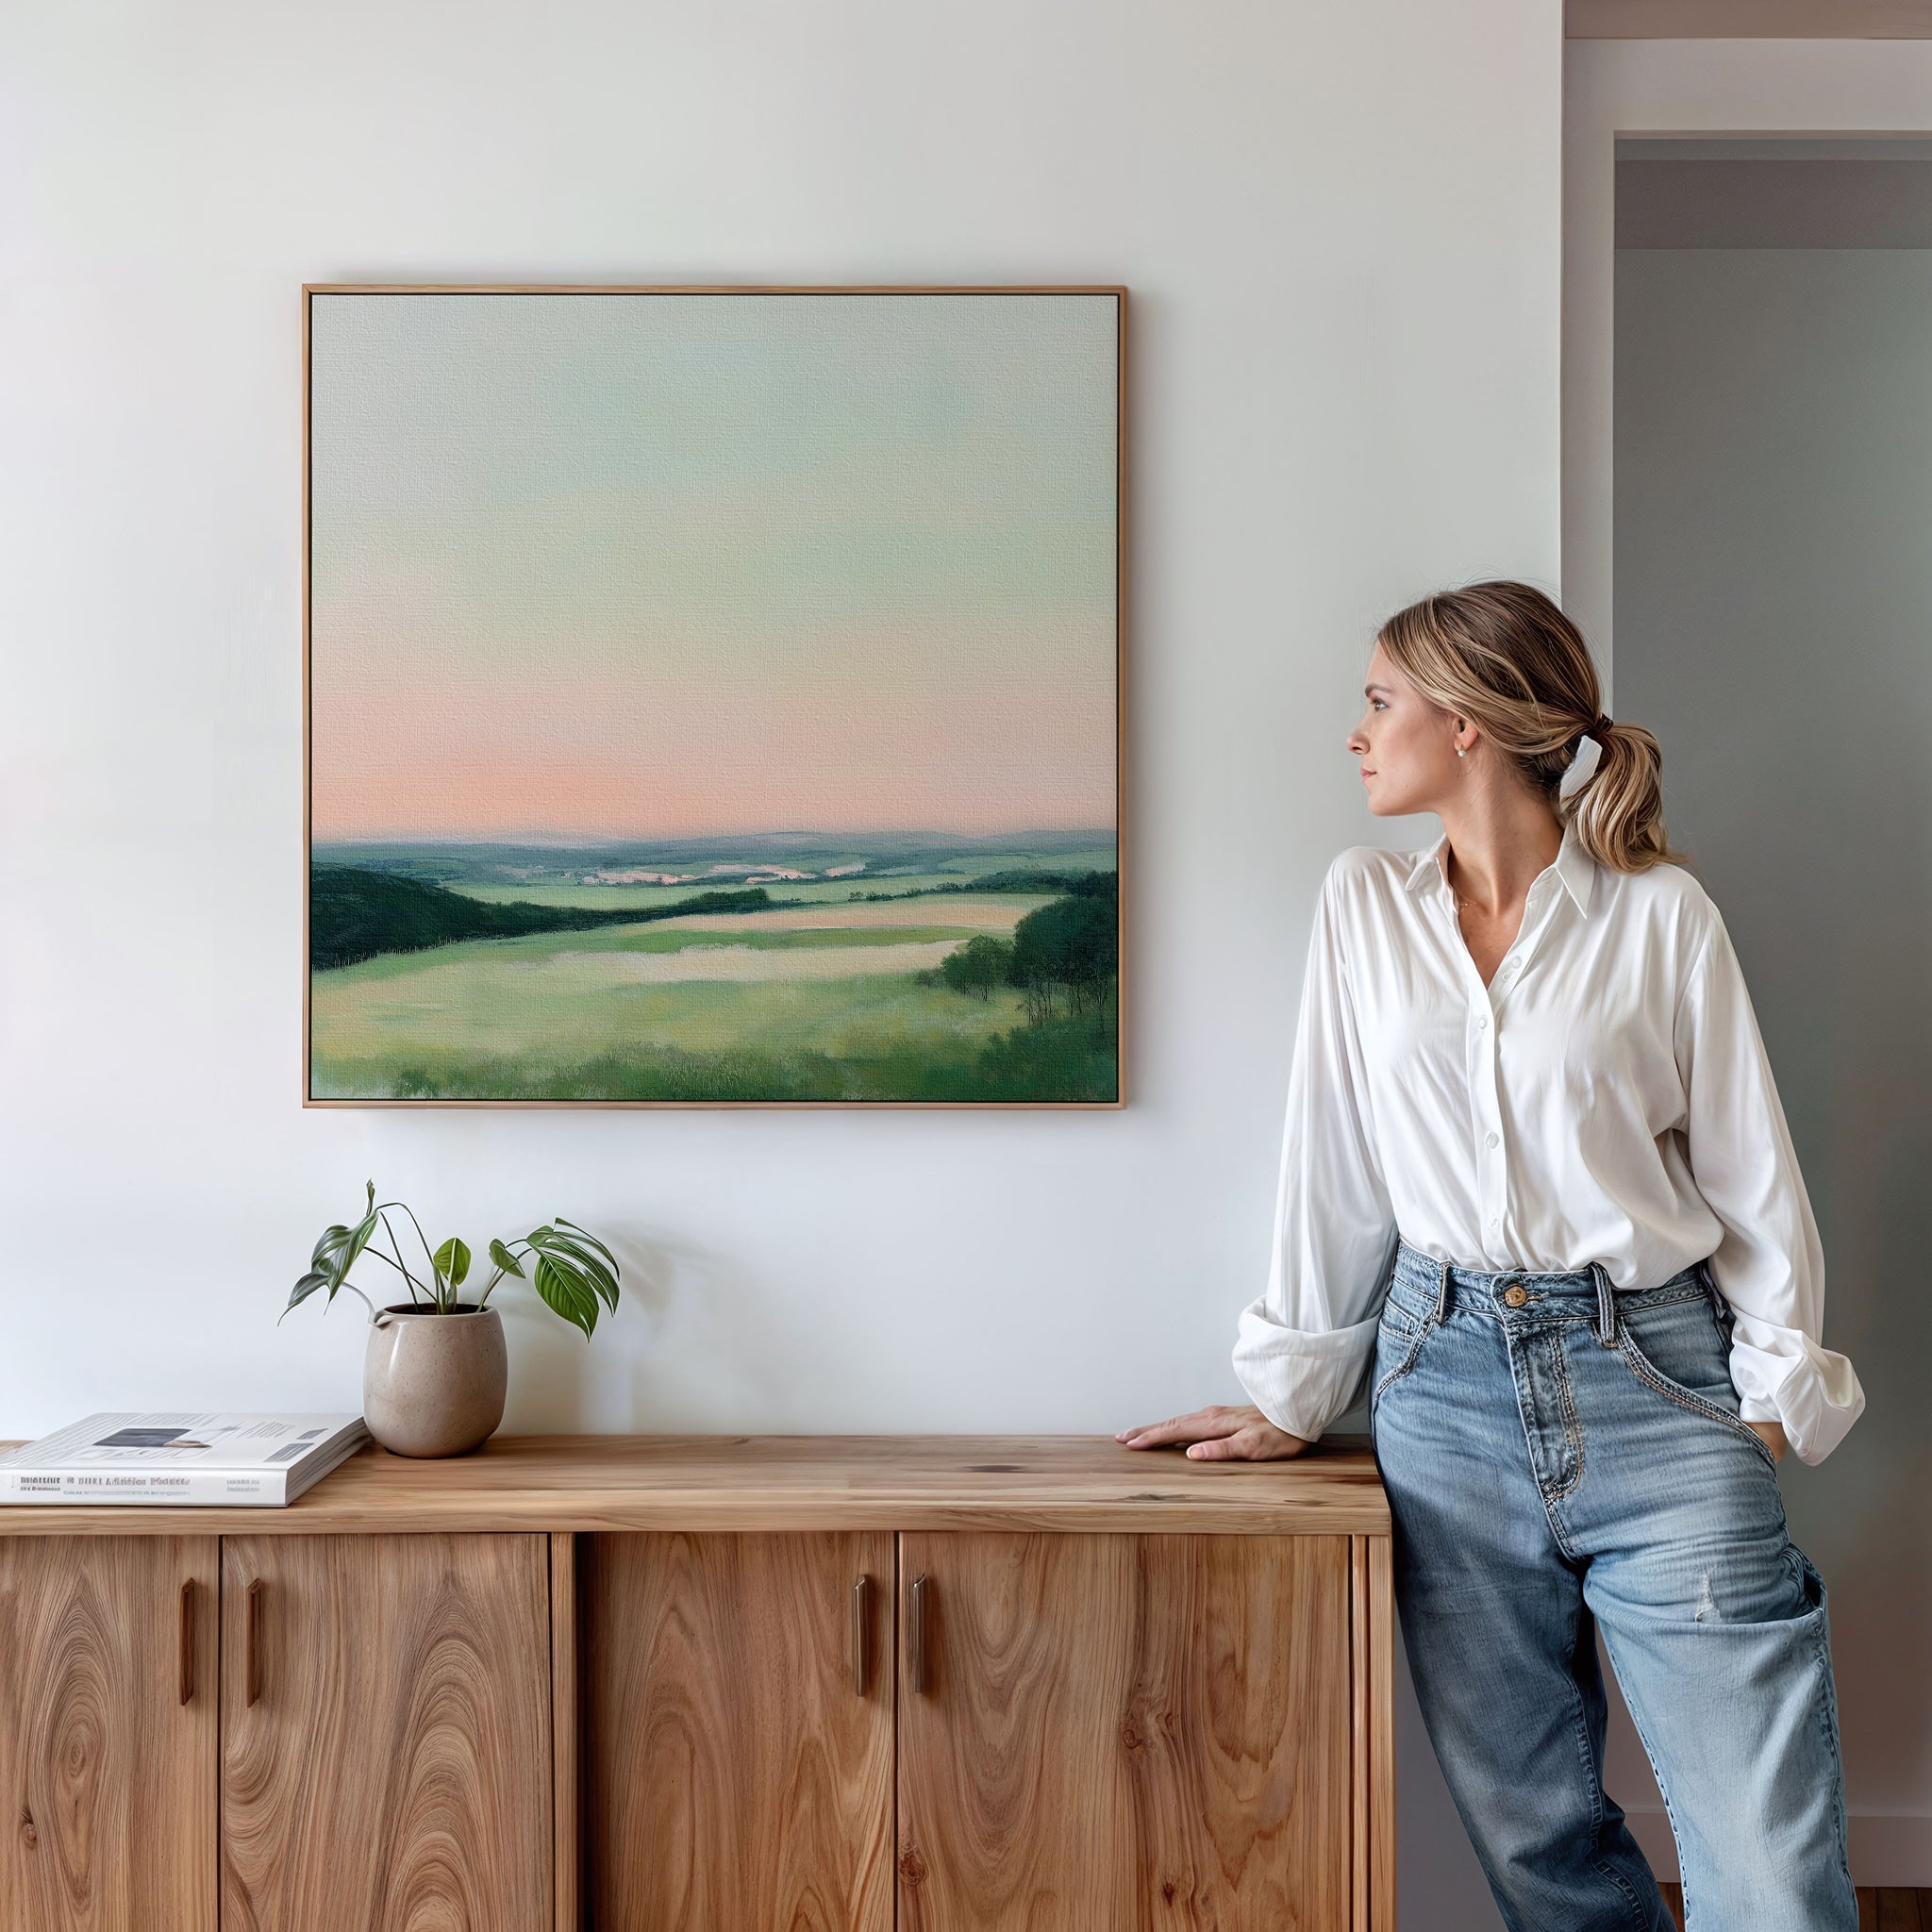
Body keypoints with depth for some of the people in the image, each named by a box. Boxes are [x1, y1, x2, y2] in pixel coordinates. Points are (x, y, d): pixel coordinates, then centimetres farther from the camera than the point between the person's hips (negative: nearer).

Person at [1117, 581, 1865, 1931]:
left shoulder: (1660, 912, -1)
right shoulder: (1364, 905, 7)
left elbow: (1749, 1167, 3)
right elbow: (1335, 1161, 9)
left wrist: (1777, 1389, -3)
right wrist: (1295, 1395, 10)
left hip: (1652, 1378, -2)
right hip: (1447, 1379, 3)